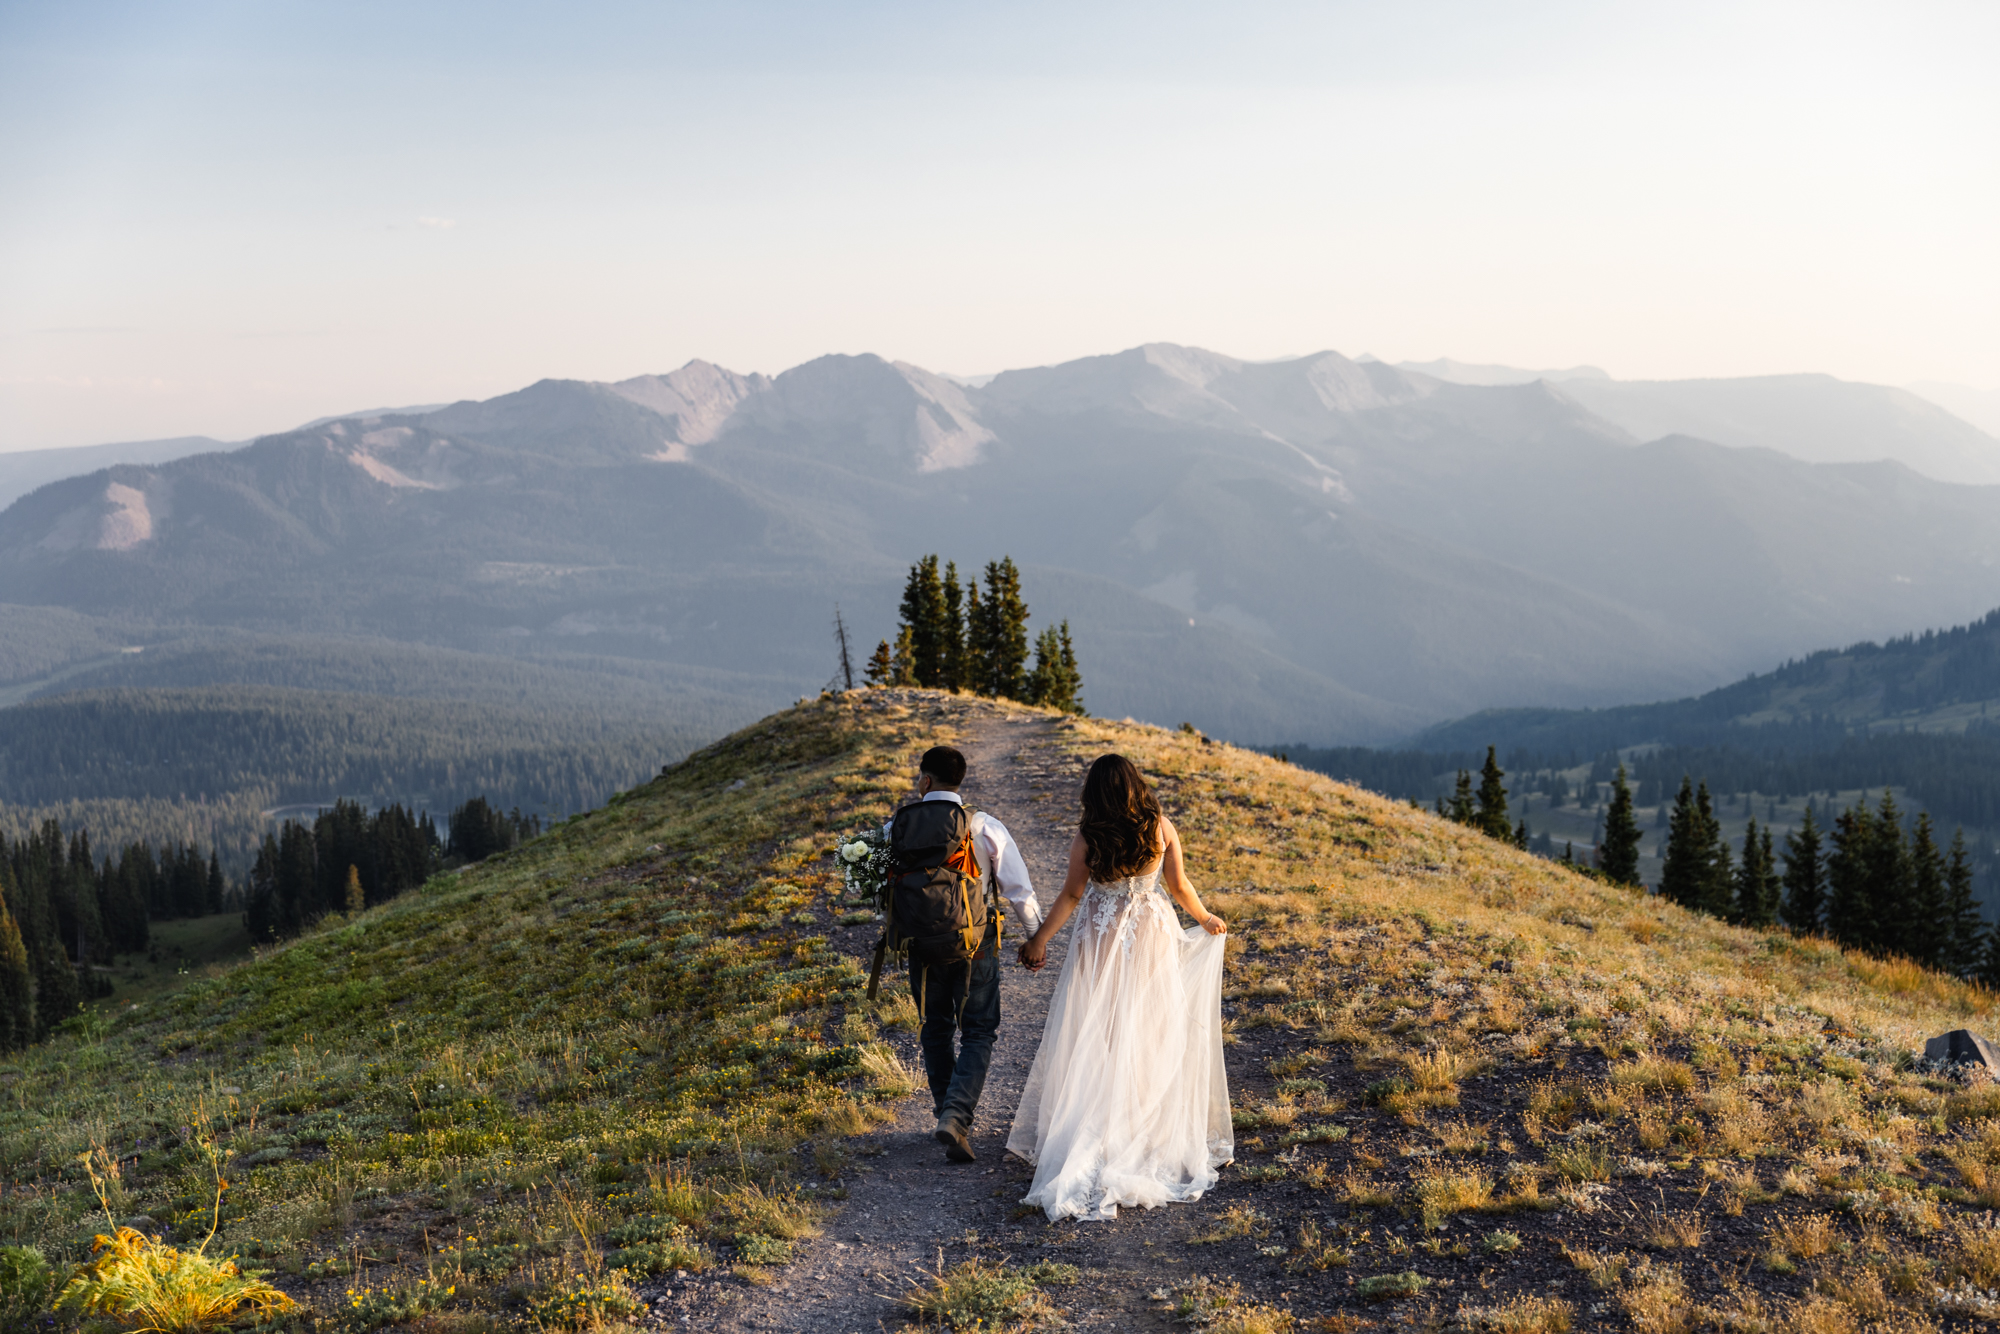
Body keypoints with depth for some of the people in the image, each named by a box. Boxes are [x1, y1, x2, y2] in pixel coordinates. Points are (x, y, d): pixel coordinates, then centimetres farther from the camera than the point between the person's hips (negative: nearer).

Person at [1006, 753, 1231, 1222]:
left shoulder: (1087, 836, -12)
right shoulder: (1160, 827, -8)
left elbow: (1072, 895, -8)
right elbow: (1179, 886, -1)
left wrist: (1040, 939, 4)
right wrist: (1206, 919, 17)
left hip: (1100, 941, -1)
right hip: (1151, 937, 1)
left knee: (1095, 1039, 7)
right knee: (1151, 1034, 12)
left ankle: (1090, 1141, 11)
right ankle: (1153, 1135, 21)